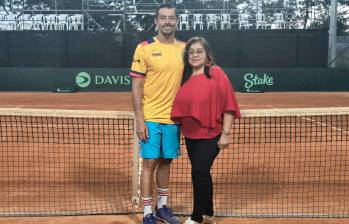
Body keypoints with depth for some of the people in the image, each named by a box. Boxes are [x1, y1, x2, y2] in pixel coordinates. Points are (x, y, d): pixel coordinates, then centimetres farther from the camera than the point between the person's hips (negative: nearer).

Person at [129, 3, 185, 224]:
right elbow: (137, 87, -6)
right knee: (150, 163, 1)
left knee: (165, 162, 14)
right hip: (150, 118, -4)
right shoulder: (144, 48, -5)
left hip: (174, 118, 4)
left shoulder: (184, 49, 6)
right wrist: (140, 119, -11)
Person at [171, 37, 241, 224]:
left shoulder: (216, 73, -9)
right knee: (201, 174, 14)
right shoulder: (185, 77, 8)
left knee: (199, 172, -11)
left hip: (210, 135, -6)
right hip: (190, 135, 6)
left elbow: (228, 105, -11)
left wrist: (225, 133, -14)